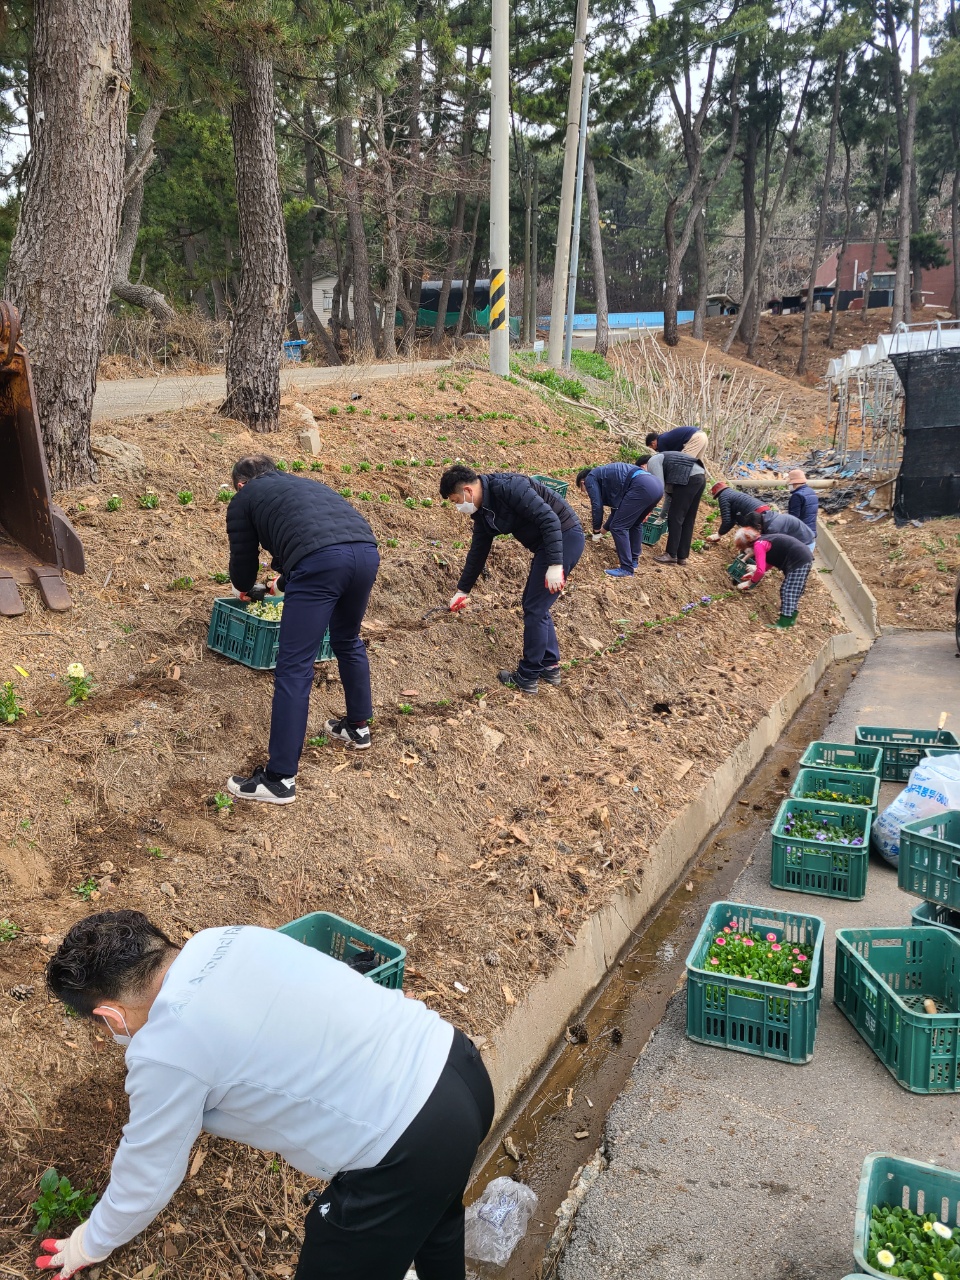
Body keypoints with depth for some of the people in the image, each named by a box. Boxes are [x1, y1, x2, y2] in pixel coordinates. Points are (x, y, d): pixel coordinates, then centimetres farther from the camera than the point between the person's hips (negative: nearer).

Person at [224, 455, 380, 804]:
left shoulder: (244, 498, 23)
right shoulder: (304, 483, 39)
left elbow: (243, 569, 26)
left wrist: (242, 587, 50)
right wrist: (283, 584, 63)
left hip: (321, 561, -6)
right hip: (366, 551, 6)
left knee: (294, 667, -1)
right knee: (348, 641, 30)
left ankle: (280, 779, 2)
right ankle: (358, 727, 42)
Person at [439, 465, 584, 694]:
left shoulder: (507, 487, -21)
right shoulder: (483, 512, 8)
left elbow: (549, 518, -25)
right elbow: (477, 552, 21)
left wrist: (555, 565, -27)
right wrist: (462, 590, 29)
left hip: (564, 537, -9)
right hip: (545, 545, 9)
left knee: (535, 608, -4)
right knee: (534, 604, 16)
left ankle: (527, 677, 7)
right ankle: (550, 666, 27)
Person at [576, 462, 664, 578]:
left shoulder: (590, 478, 12)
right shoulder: (606, 475, 36)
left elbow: (597, 506, 4)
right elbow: (616, 506, 39)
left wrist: (596, 530, 16)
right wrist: (605, 528, 47)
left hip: (642, 487, -9)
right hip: (657, 484, 9)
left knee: (618, 527, -1)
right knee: (635, 523, 28)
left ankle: (626, 569, 1)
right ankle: (634, 560, 35)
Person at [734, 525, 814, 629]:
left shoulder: (758, 544, -13)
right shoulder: (764, 540, 17)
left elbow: (761, 570, -18)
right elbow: (768, 563, 28)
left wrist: (749, 583, -4)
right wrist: (754, 573, 23)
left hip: (799, 561, -10)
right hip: (803, 558, 10)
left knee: (788, 592, -6)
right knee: (792, 591, 17)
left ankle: (784, 623, -5)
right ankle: (789, 618, 23)